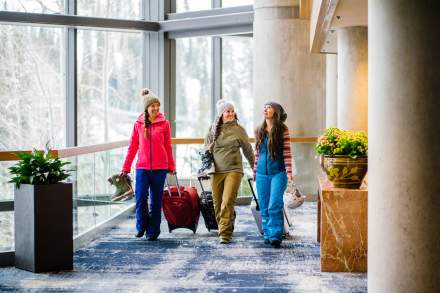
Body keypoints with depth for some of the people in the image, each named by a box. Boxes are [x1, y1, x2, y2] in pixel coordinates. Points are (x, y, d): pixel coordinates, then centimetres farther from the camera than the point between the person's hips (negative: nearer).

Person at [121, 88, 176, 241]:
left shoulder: (164, 124, 2)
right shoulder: (138, 124, 4)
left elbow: (168, 147, 9)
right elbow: (132, 147, 8)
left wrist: (172, 166, 10)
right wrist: (125, 168, 7)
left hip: (160, 167, 0)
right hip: (142, 167, 0)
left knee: (156, 200, 5)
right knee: (141, 198, -7)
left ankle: (153, 231, 16)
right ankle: (141, 227, 16)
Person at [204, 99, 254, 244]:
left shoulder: (238, 129, 1)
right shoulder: (213, 129, 7)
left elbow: (248, 149, 11)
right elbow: (207, 148, 16)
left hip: (233, 170, -3)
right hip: (216, 171, 3)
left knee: (228, 202, -14)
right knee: (217, 204, 7)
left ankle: (225, 234, -12)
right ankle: (223, 228, 24)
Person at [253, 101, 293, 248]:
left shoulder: (282, 130, -3)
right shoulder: (259, 131, 11)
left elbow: (287, 152, -6)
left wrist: (289, 172, -11)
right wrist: (254, 171, 16)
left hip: (278, 172, -5)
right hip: (262, 174, 5)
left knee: (275, 205, -13)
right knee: (264, 207, 7)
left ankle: (275, 236, -10)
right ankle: (267, 234, 17)